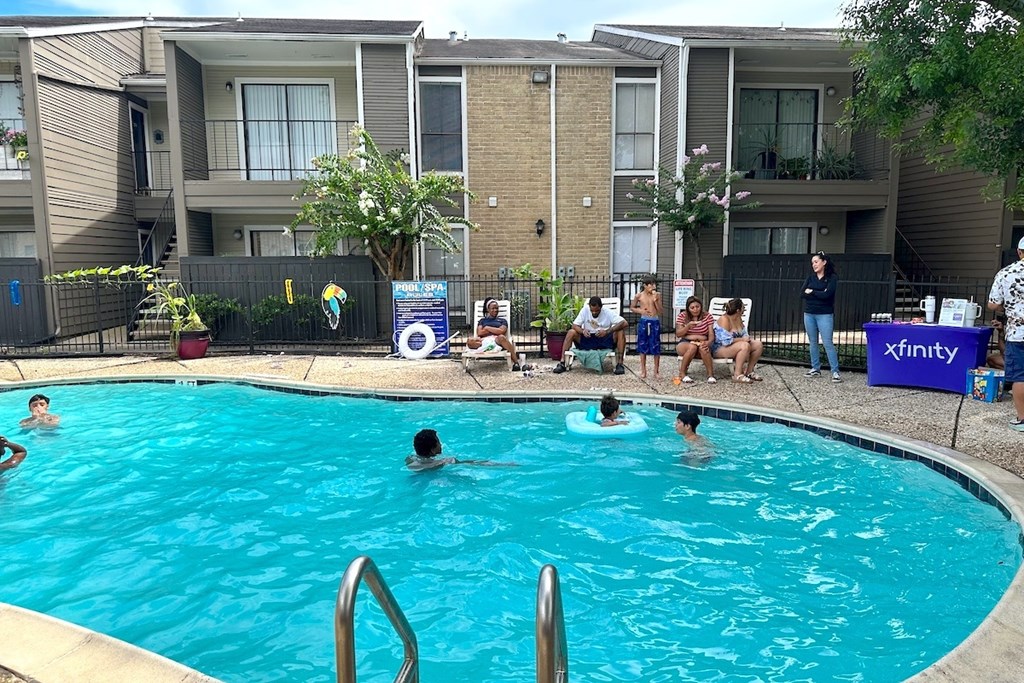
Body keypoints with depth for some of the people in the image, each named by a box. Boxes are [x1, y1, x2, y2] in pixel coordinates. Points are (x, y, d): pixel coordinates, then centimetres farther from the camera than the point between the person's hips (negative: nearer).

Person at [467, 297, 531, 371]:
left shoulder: (502, 320, 23)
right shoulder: (483, 320, 27)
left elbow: (501, 331, 2)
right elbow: (479, 333, 9)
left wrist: (487, 328, 8)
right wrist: (495, 330, 5)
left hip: (497, 340, -1)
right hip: (484, 340, 1)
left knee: (501, 337, -41)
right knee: (469, 341, -32)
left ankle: (516, 362, -41)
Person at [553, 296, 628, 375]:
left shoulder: (608, 313, -13)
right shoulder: (585, 310, -7)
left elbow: (625, 323, -22)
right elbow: (575, 325, -6)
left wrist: (607, 331, -34)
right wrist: (582, 331, -31)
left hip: (605, 341, -2)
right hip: (588, 340, 2)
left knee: (620, 332, -27)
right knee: (571, 332, -20)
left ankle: (619, 364, -27)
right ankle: (562, 363, -21)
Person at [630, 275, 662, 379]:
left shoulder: (657, 295, -1)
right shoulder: (639, 295, -2)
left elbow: (660, 311, -1)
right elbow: (632, 307, 10)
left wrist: (655, 300, -14)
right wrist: (640, 310, -8)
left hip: (655, 322, 0)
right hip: (644, 322, 0)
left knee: (656, 347, 3)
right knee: (643, 347, 6)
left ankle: (656, 370, 15)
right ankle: (643, 370, 16)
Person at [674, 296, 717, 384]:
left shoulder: (708, 316, -2)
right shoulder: (682, 316, -3)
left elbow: (711, 334, -8)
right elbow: (678, 334, -7)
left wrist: (708, 342, -31)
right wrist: (688, 326, -25)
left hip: (702, 343, 0)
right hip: (685, 343, 0)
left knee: (703, 347, -35)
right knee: (693, 346, -36)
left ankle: (711, 375, -24)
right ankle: (682, 374, -20)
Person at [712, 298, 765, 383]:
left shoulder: (738, 318, 4)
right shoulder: (724, 319, -23)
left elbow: (744, 334, 13)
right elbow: (726, 341, -29)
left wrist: (748, 338, -10)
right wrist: (742, 339, -21)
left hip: (734, 345, 9)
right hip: (720, 349, -9)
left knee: (758, 344, -3)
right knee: (745, 345, -32)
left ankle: (749, 372, 6)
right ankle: (737, 375, -27)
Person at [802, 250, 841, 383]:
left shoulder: (832, 278, -4)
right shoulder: (810, 277, 10)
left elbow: (827, 295, -18)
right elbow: (803, 294, -2)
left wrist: (812, 292, -5)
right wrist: (819, 294, -10)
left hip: (825, 315, -5)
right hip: (809, 314, 5)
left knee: (827, 343, -9)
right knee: (813, 342, 10)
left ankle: (835, 372, -6)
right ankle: (815, 369, 19)